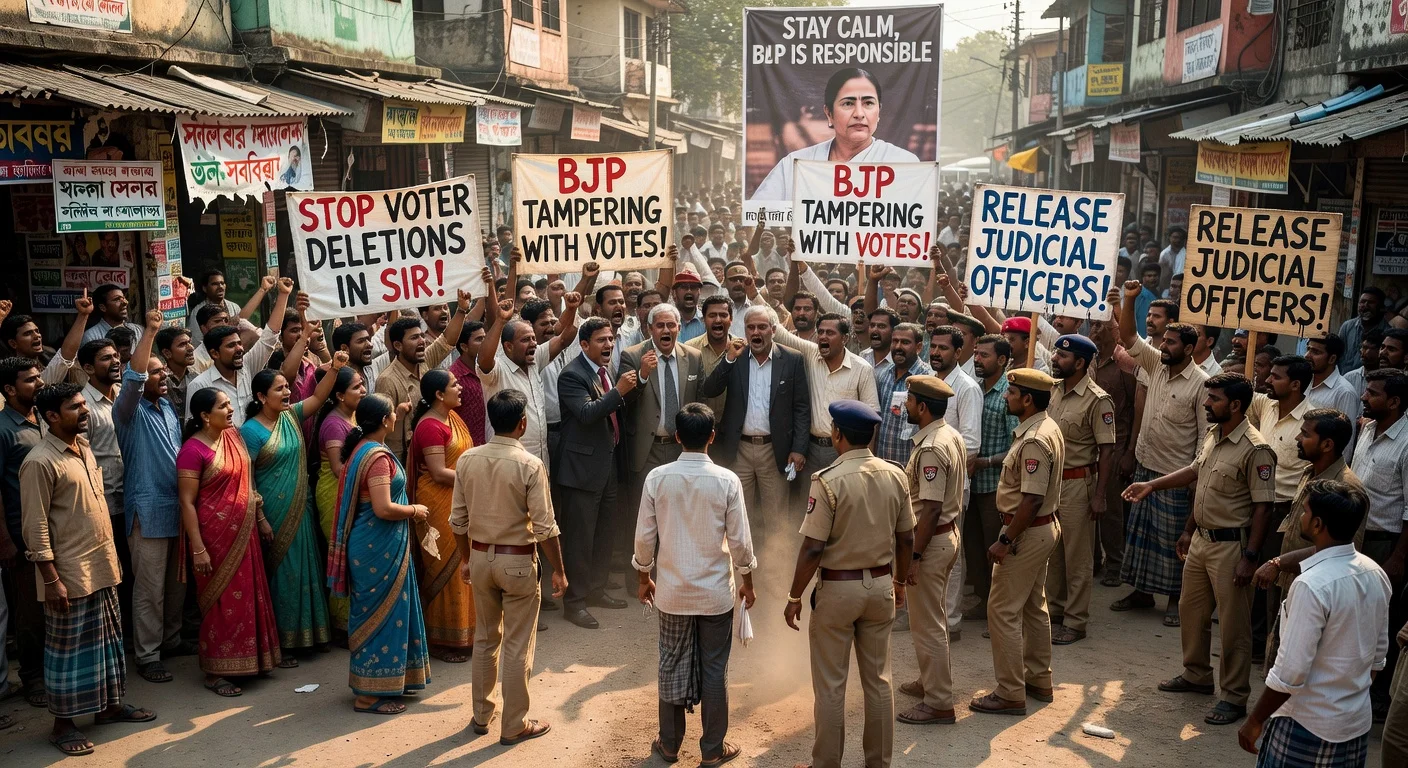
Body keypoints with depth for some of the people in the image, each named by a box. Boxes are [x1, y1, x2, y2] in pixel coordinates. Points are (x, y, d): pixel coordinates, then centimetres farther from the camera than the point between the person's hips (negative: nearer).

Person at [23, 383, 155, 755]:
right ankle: (62, 723, 15)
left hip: (101, 564, 8)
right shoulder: (40, 462, -17)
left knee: (108, 639, 16)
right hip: (70, 571, -8)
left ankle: (111, 704, 30)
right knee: (68, 648, 3)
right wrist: (51, 579, -19)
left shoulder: (83, 448, 9)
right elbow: (36, 526, -17)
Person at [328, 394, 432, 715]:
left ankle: (390, 678, 30)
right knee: (381, 613, -1)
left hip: (371, 544, 10)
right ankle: (369, 695, 7)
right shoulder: (378, 457, -22)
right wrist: (415, 511, -12)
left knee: (376, 612, 18)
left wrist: (397, 414, 32)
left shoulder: (362, 447, 8)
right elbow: (384, 508, -29)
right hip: (380, 547, -10)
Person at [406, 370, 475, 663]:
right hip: (439, 504, -9)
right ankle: (440, 640, 12)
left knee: (461, 566, 14)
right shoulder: (430, 426, -18)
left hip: (459, 504, 9)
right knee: (446, 570, 0)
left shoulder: (452, 417, 10)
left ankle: (461, 633, 25)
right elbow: (439, 473, -21)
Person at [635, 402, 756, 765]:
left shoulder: (657, 478, -9)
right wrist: (748, 582, 8)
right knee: (714, 669, 10)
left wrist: (644, 578, 12)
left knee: (672, 665, 14)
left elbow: (645, 536, -4)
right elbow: (740, 539, -8)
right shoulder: (726, 480, -13)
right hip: (716, 592, -1)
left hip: (672, 591, 2)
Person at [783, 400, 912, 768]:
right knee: (878, 680, 16)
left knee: (830, 686, 7)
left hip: (838, 589, -5)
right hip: (880, 586, 5)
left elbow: (812, 549, -18)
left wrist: (794, 596, -7)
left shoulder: (829, 481, -19)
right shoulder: (895, 475, -3)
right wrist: (900, 581, 20)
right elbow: (906, 539, 5)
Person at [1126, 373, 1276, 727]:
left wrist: (1250, 557, -21)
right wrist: (1152, 484, 21)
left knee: (1233, 625, 2)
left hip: (1231, 545, -9)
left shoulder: (1255, 449, -21)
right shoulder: (1212, 436, 5)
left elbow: (1263, 507, -21)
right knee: (1191, 611, 20)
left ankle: (1234, 697, 14)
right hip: (1201, 539, 9)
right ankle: (1196, 675, 38)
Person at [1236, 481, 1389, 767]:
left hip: (1308, 727, -7)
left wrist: (1254, 722, -12)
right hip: (1358, 722, 7)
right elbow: (1378, 655, 10)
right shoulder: (1376, 575, -1)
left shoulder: (1312, 585, -25)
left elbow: (1290, 674, -23)